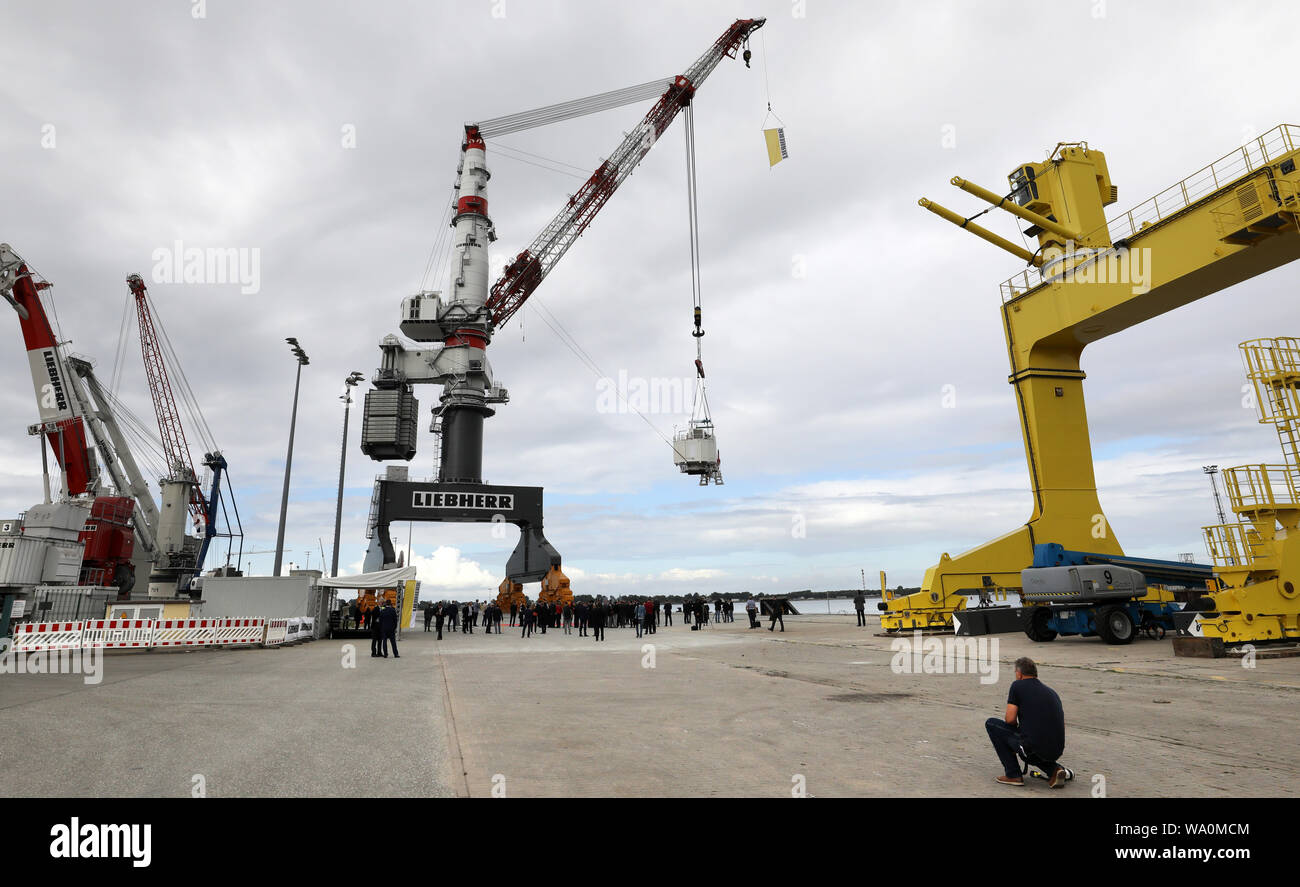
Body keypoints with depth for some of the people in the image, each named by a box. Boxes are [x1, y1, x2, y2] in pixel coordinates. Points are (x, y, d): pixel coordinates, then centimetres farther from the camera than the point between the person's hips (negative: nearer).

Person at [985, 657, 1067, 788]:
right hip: (1056, 752, 7)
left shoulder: (1018, 685, 1)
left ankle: (1013, 775, 9)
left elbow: (1010, 719, -5)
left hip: (1033, 746, -7)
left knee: (991, 724, 12)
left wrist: (1016, 726, 19)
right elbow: (1061, 726, 24)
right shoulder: (1051, 691, 20)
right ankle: (1054, 769, 10)